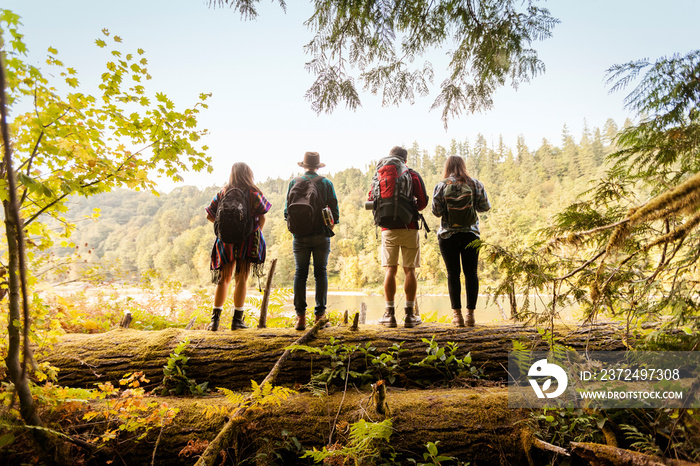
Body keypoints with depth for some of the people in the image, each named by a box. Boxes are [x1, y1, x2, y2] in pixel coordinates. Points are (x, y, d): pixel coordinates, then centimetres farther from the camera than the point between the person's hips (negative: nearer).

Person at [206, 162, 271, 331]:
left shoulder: (223, 192, 6)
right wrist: (257, 232, 7)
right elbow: (262, 217, -9)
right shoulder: (253, 193, -3)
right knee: (241, 279, 2)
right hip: (246, 240, -3)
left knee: (223, 278, 12)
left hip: (226, 240, 3)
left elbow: (210, 215, 4)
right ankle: (237, 319, 4)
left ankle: (215, 318, 9)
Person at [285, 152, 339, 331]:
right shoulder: (326, 183, 4)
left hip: (300, 235, 1)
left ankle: (301, 316, 0)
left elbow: (287, 211, 4)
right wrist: (331, 224, 17)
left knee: (300, 273, 4)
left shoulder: (294, 182, 6)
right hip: (321, 235, 0)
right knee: (321, 273, 5)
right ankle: (319, 314, 4)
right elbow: (335, 211, 0)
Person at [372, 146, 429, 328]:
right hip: (409, 228, -1)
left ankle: (389, 314, 2)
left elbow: (372, 200, 7)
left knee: (390, 270, 3)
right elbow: (423, 202, 1)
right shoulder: (413, 175, 4)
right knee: (409, 270, 3)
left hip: (388, 229, 1)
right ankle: (410, 315, 5)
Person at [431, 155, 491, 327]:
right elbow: (485, 207, 5)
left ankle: (457, 314, 2)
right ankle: (470, 313, 8)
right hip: (471, 234, 1)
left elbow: (436, 212, -6)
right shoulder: (476, 184, 2)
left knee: (453, 274, 3)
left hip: (448, 235, -1)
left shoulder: (441, 186, -3)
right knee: (471, 273, 7)